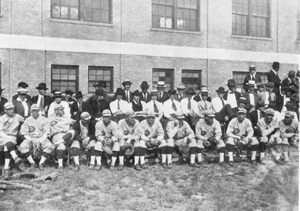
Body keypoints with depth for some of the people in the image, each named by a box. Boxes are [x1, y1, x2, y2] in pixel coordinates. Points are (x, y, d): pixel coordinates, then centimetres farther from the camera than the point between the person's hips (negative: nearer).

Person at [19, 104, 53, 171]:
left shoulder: (44, 120, 4)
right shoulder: (27, 120, 7)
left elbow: (46, 133, 0)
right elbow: (25, 133, 4)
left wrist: (40, 142, -15)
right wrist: (31, 141, -13)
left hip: (42, 138, -1)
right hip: (30, 138, 1)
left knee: (49, 146, -31)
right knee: (22, 146, -29)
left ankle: (41, 163, -17)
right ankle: (32, 163, -14)